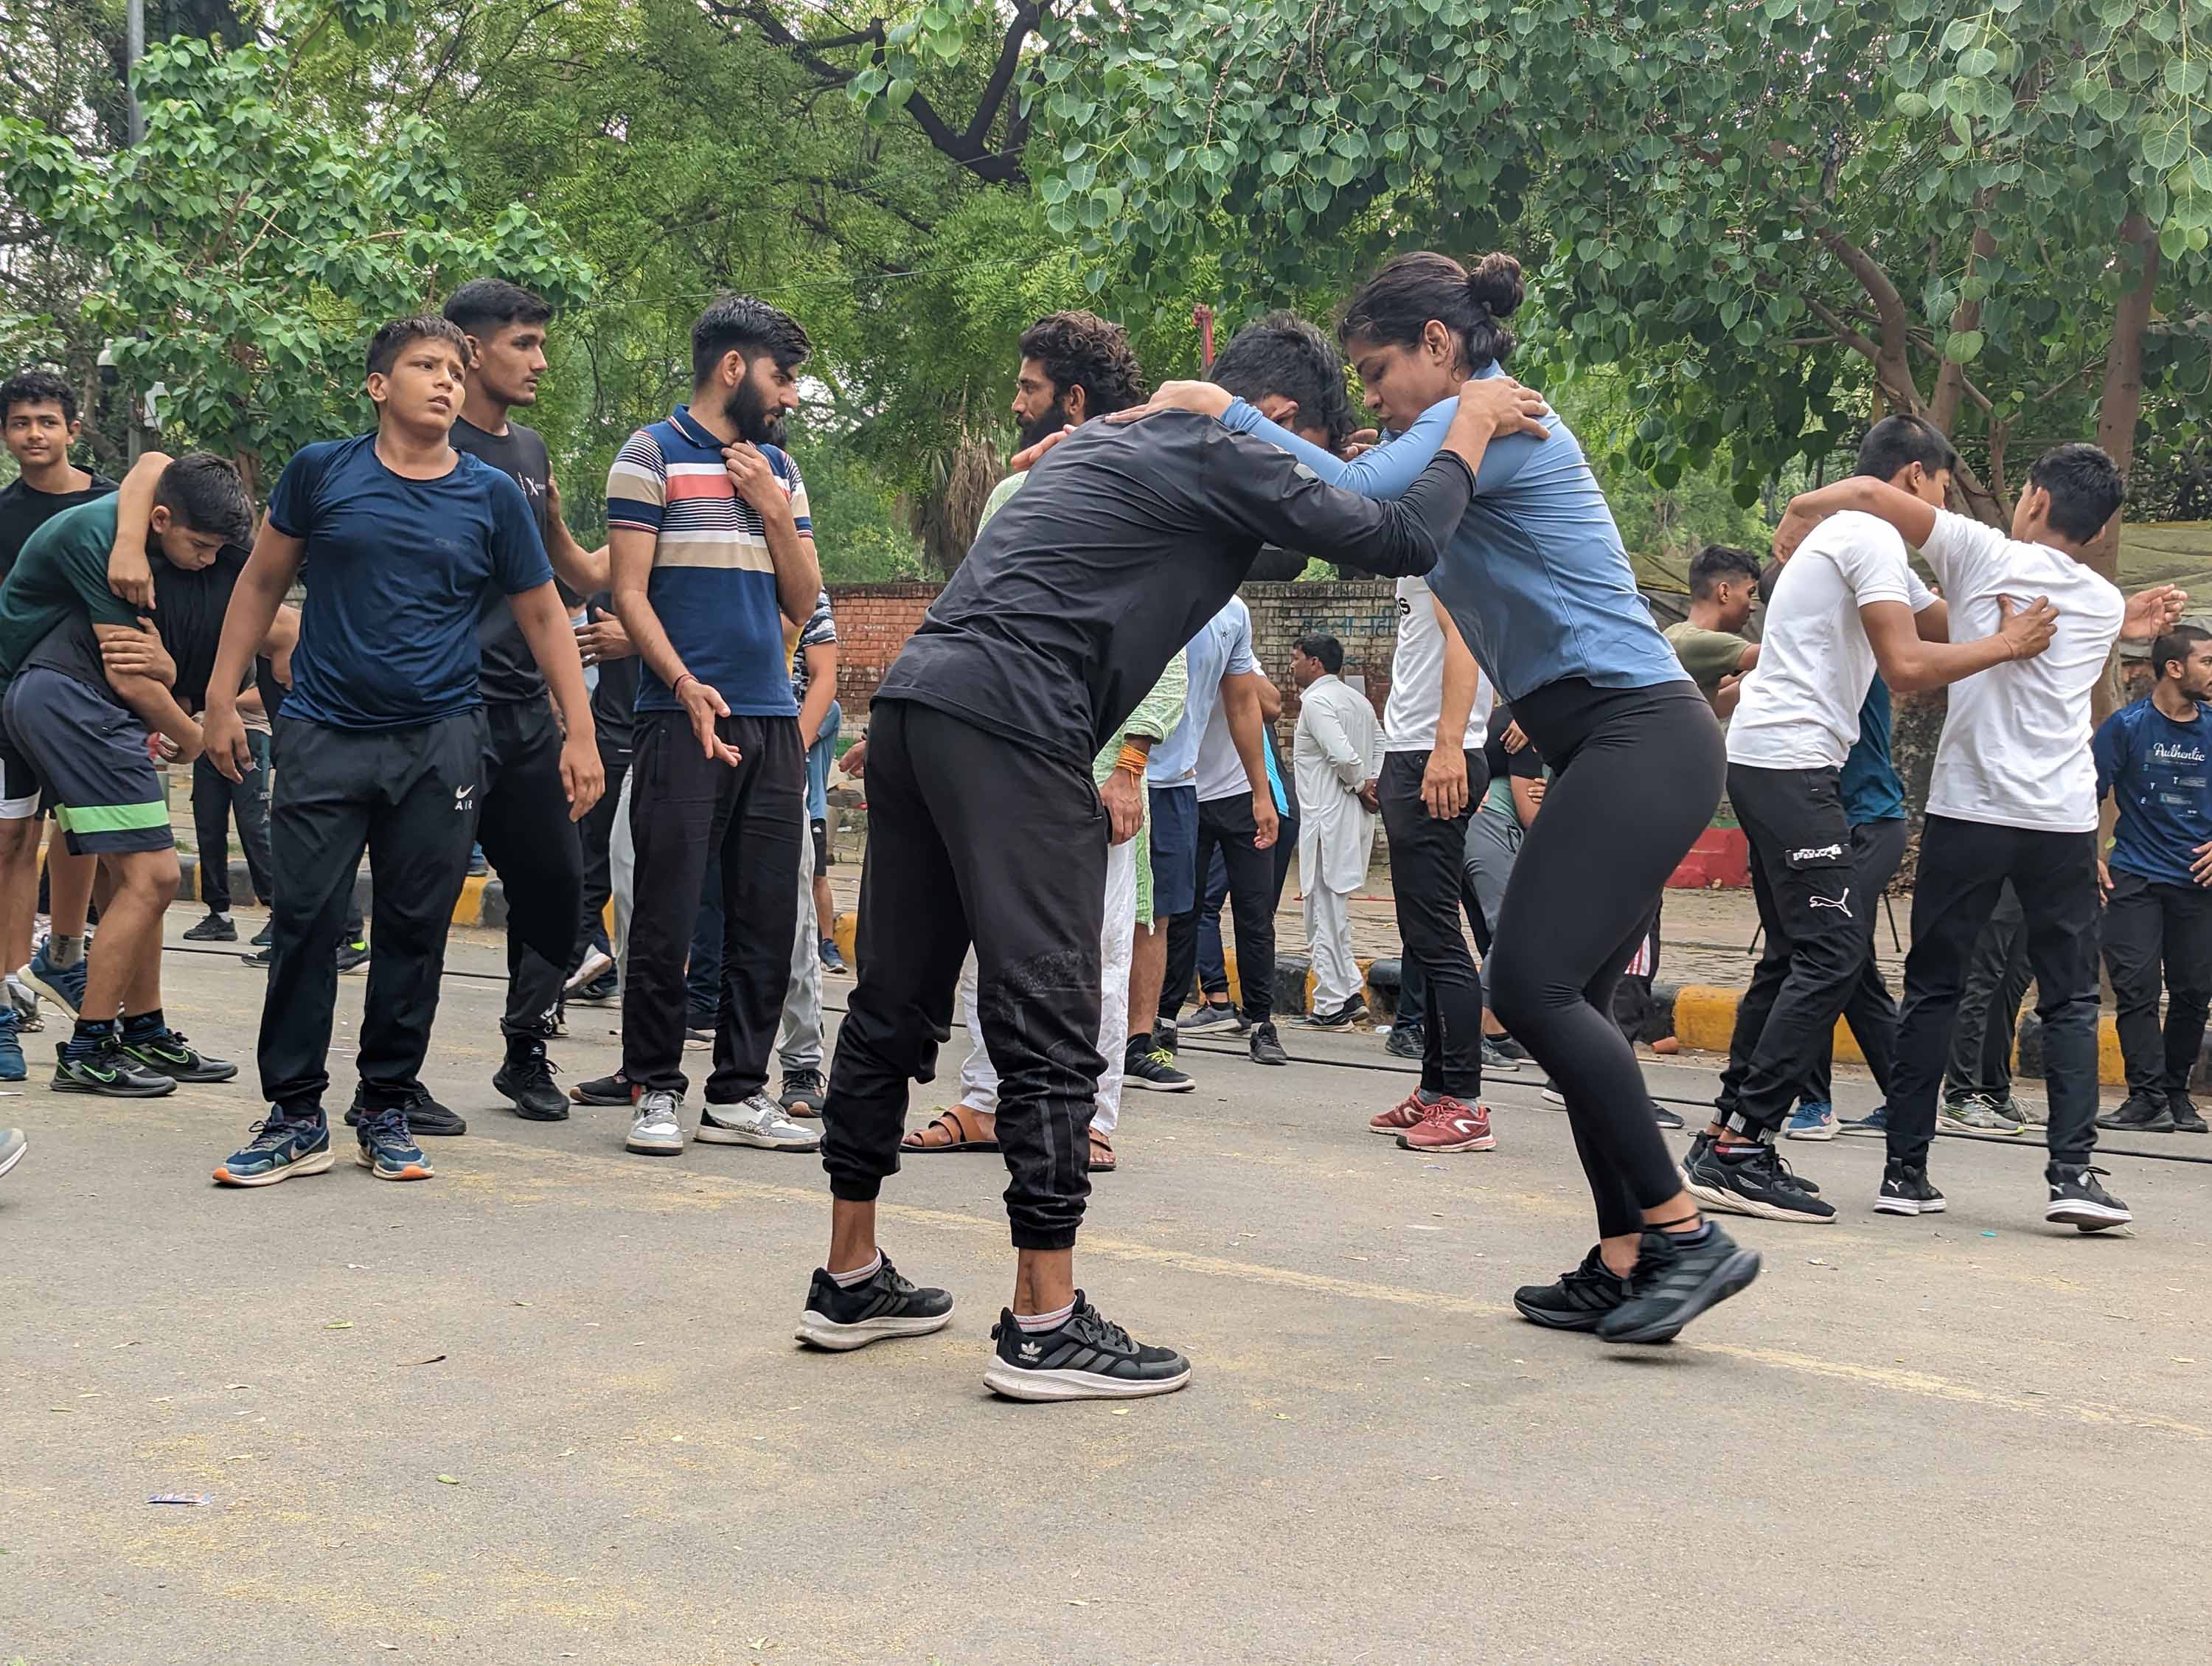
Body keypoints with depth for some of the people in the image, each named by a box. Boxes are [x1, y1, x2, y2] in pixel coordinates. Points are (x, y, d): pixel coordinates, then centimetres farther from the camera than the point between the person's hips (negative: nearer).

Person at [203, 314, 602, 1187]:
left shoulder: (492, 495, 5)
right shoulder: (322, 473, 4)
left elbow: (545, 618, 10)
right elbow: (261, 583, 12)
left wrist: (579, 734, 3)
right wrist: (222, 696, 7)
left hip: (439, 744, 1)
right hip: (324, 735, -1)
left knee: (416, 931, 3)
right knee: (303, 922, -4)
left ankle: (387, 1108, 16)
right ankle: (294, 1116, 6)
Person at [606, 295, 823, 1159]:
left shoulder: (778, 468, 18)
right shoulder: (652, 455, 1)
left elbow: (803, 602, 15)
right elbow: (628, 591, -5)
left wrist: (775, 510, 1)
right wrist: (686, 685, -18)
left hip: (773, 723, 6)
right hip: (684, 721, -6)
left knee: (767, 917, 6)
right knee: (667, 912, -4)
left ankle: (740, 1092, 14)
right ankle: (656, 1089, 6)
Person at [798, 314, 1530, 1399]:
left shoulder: (1114, 438, 28)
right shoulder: (1224, 459, 2)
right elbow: (1398, 542, -1)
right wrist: (1473, 429, 13)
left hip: (914, 695, 9)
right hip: (1007, 727, -9)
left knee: (895, 1004, 13)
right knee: (1048, 1025, -7)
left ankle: (849, 1280, 22)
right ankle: (1044, 1328, -5)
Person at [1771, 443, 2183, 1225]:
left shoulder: (1986, 555, -1)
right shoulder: (2106, 605, 11)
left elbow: (1871, 492, -7)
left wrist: (1797, 513, 6)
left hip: (1967, 811, -2)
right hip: (2066, 821, 2)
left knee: (1932, 989, 8)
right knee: (2070, 1000, 8)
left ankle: (1906, 1169, 7)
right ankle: (2074, 1171, -6)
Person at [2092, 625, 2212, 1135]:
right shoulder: (2126, 725, -3)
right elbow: (2088, 795, -2)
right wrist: (2092, 859, -9)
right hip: (2136, 880, -3)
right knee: (2137, 988, -10)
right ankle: (2148, 1099, -8)